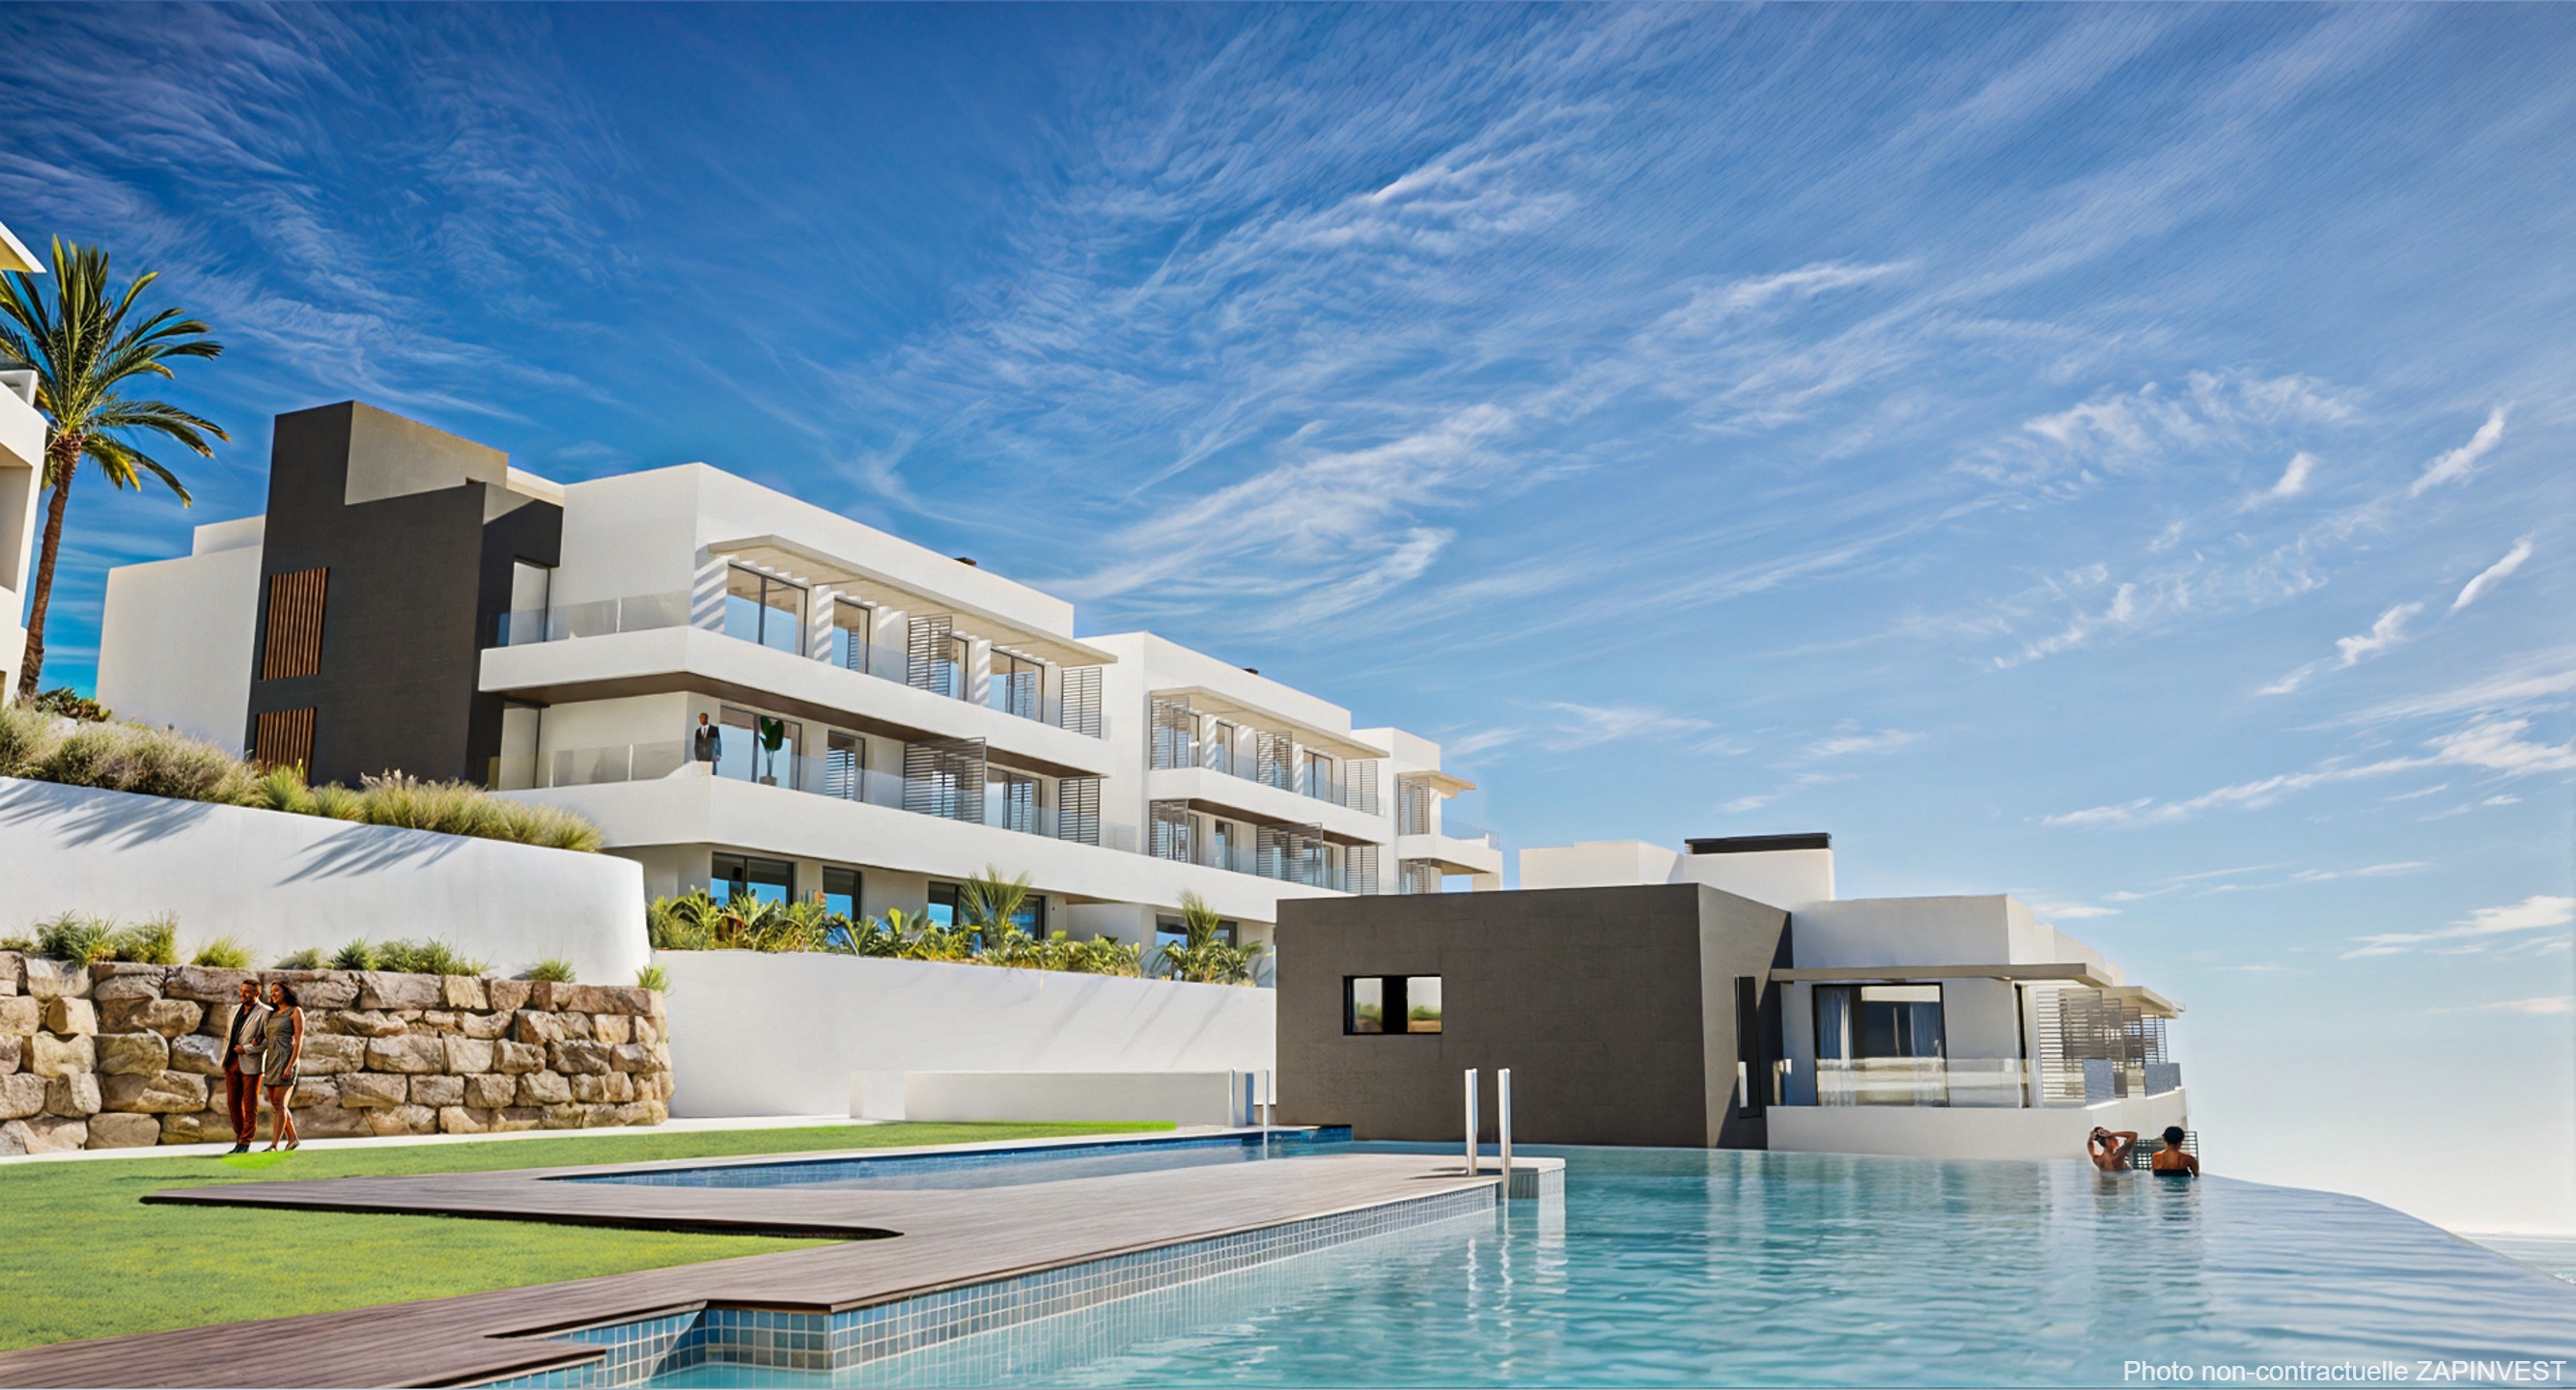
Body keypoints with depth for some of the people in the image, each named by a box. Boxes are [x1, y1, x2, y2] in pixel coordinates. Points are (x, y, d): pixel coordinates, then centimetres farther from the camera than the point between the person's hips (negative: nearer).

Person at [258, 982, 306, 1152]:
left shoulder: (296, 1012, -3)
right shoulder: (272, 1015, 18)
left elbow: (299, 1040, -10)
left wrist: (291, 1066, -19)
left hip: (286, 1061, -8)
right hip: (271, 1062, 8)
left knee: (279, 1105, -12)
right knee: (276, 1104, 9)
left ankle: (273, 1145, -14)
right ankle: (292, 1138, 19)